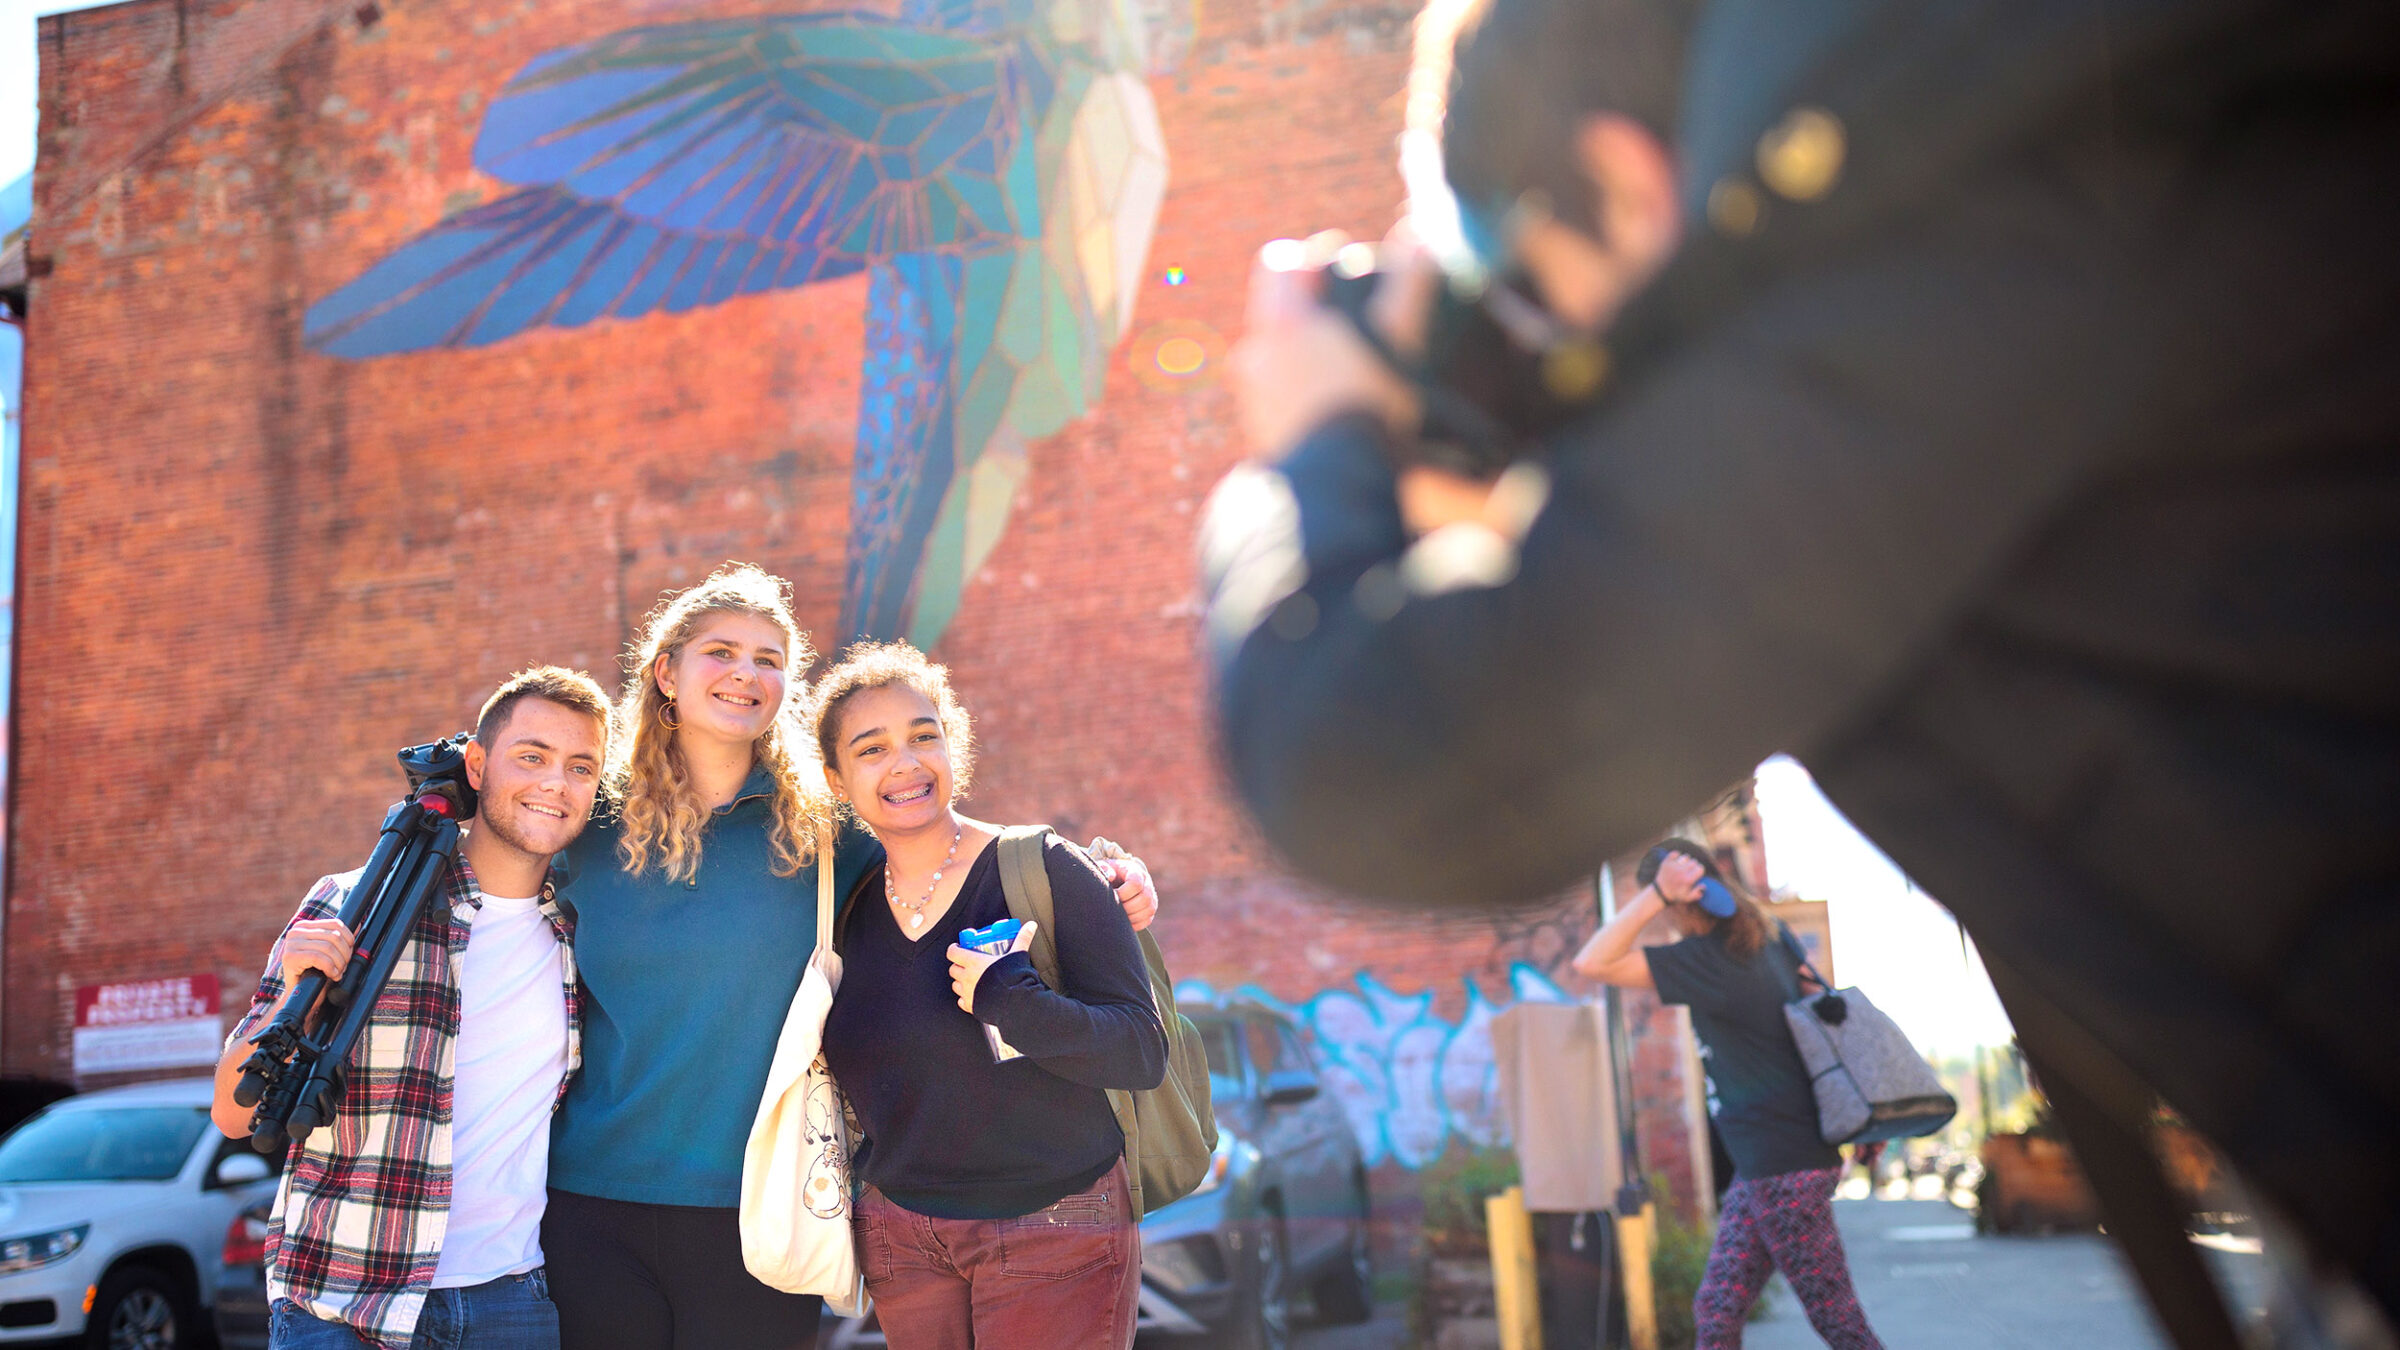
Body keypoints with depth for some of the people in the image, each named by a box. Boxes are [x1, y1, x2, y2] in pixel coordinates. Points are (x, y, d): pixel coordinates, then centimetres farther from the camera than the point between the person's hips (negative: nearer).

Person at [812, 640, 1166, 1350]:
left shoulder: (1044, 871, -11)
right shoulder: (848, 910, 4)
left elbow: (1143, 1054, -17)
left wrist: (1006, 998, -27)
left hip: (1056, 1235, -4)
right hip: (900, 1239, 4)